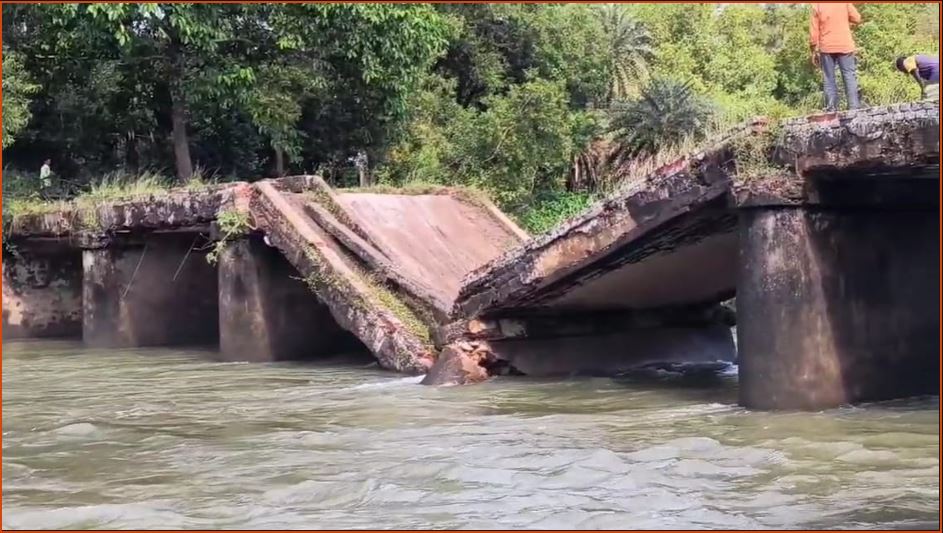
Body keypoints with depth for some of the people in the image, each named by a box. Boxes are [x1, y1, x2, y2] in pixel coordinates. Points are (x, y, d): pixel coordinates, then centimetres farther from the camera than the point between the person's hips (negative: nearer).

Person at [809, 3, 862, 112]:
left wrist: (814, 51, 6)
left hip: (826, 47, 0)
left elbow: (813, 31, -1)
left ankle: (831, 110, 0)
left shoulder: (817, 5, -1)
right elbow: (857, 19, -2)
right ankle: (854, 108, -4)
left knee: (829, 79, 5)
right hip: (845, 45, 0)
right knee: (849, 77, 3)